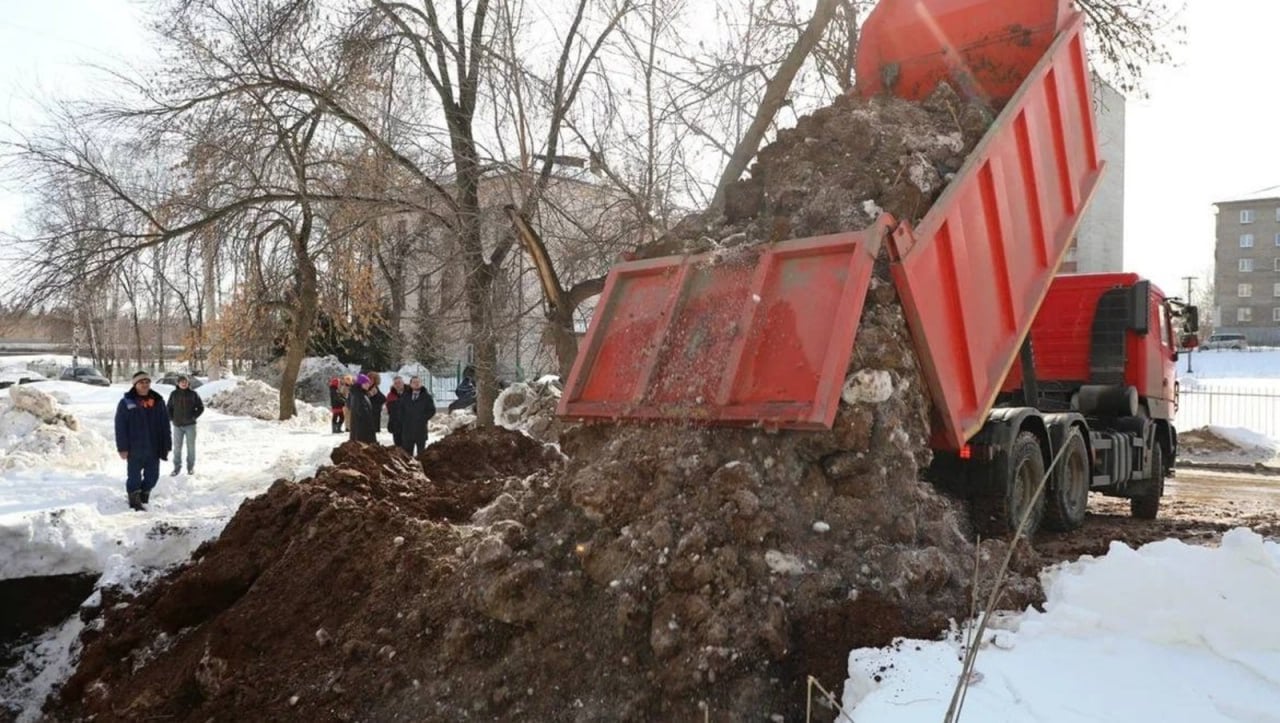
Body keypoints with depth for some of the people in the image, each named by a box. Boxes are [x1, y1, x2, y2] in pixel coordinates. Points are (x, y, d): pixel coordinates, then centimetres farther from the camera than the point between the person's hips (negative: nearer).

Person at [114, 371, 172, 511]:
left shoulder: (158, 401, 7)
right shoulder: (126, 403, -4)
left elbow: (165, 426, 9)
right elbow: (120, 427, -6)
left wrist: (166, 446, 5)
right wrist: (123, 448, -11)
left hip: (153, 449, 4)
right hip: (134, 450, -4)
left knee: (152, 476, 10)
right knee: (134, 477, 2)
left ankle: (144, 497, 29)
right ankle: (134, 502, 13)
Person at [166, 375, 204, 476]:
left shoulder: (193, 394, -2)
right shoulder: (174, 394, 3)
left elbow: (201, 407, 3)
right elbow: (168, 407, 11)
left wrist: (194, 417, -5)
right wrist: (171, 418, 1)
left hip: (190, 425, -1)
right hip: (177, 425, 1)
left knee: (191, 446, 5)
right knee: (177, 447, 3)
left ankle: (191, 467, 14)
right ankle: (177, 467, 12)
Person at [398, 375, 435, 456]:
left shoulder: (426, 396, 1)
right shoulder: (405, 396, 9)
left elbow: (432, 410, 1)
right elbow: (400, 409, 15)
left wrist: (423, 418, -8)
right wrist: (403, 420, 2)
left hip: (421, 429, -2)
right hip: (407, 429, 2)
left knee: (421, 452, 4)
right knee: (407, 452, 5)